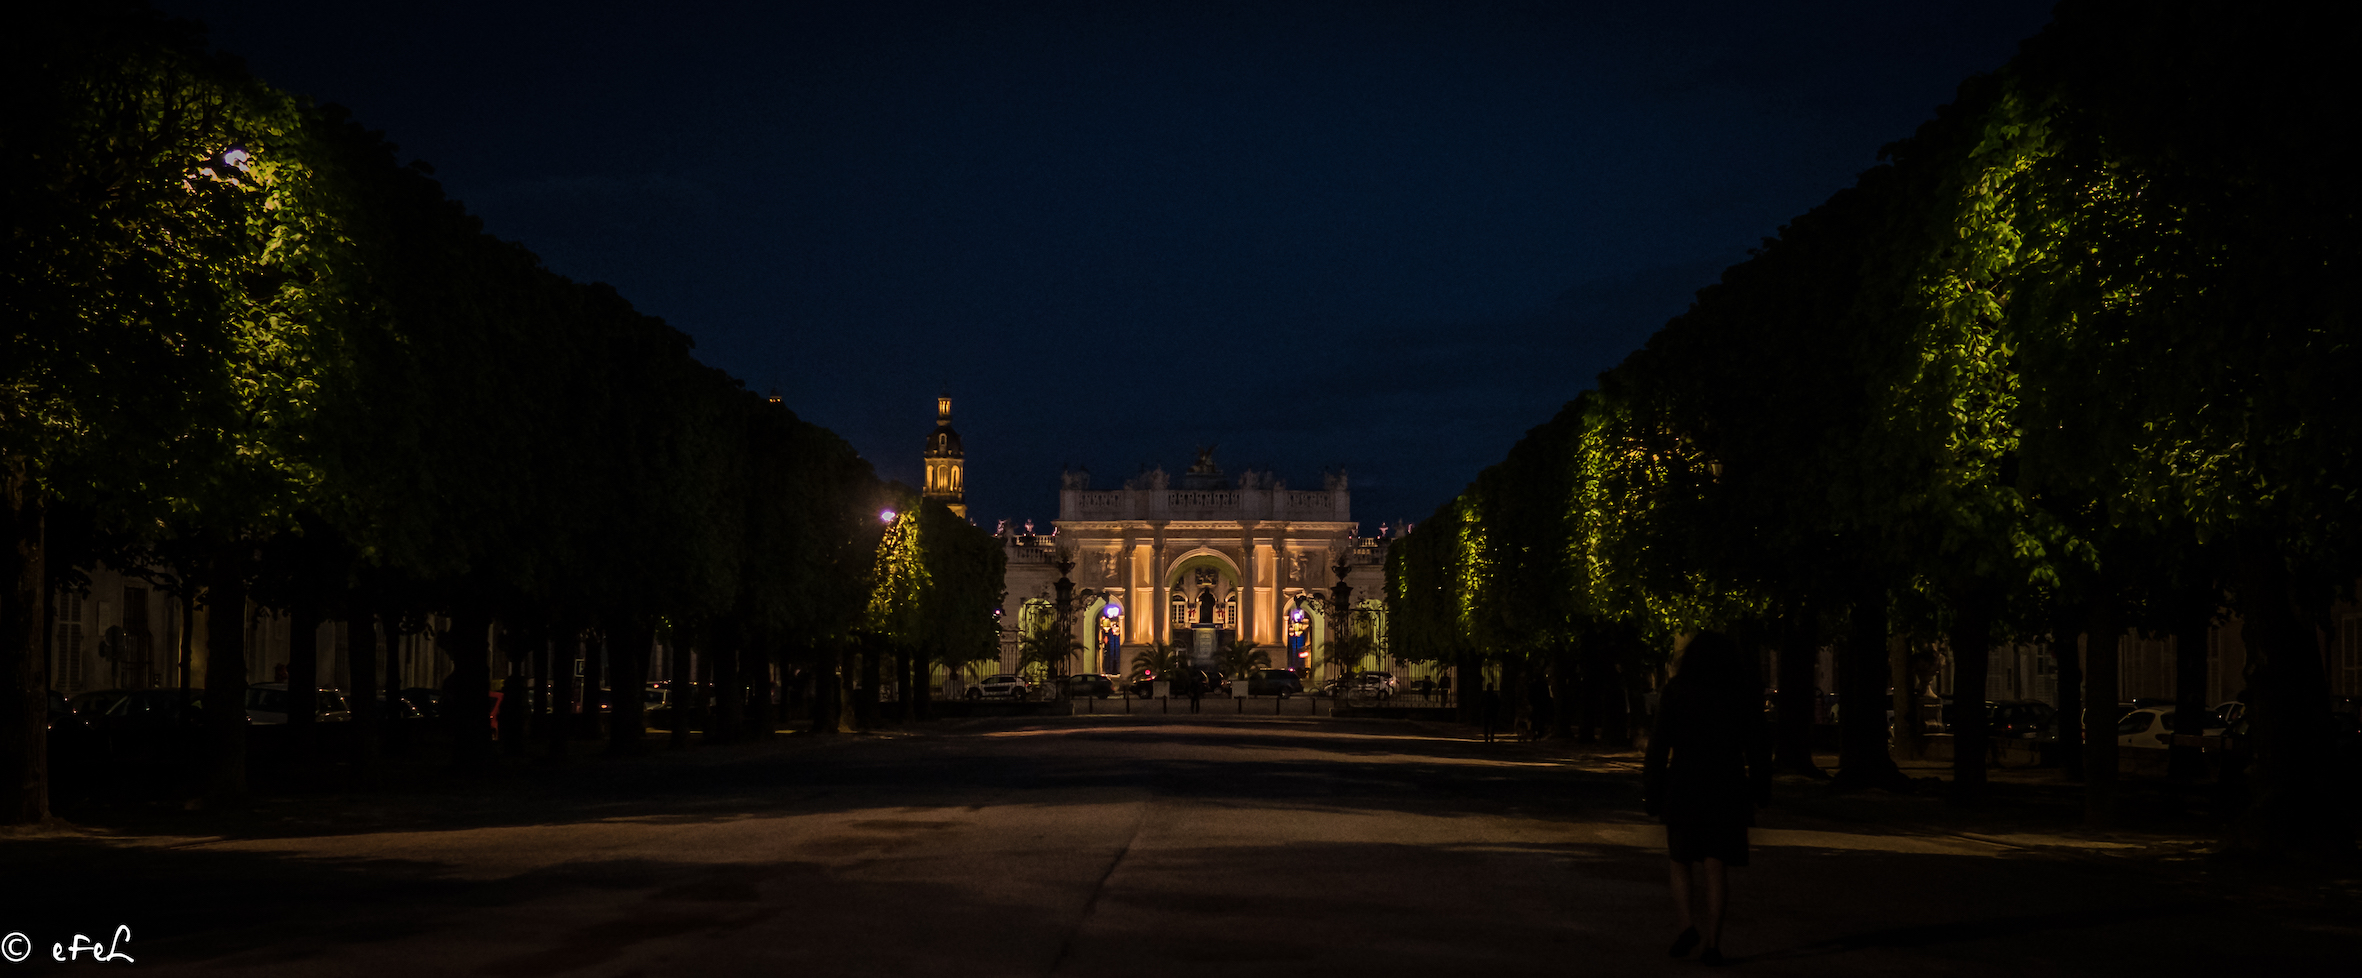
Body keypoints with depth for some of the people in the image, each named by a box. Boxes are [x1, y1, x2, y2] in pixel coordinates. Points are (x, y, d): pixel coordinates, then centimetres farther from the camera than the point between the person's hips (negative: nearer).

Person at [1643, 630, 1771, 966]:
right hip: (1728, 790, 1)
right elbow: (1758, 748, 2)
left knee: (1682, 862, 14)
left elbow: (1659, 745, -3)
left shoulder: (1678, 691, -1)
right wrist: (1759, 795, 11)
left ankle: (1688, 925, -5)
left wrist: (1652, 792, 2)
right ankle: (1713, 944, -2)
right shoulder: (1744, 696, 3)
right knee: (1715, 868, 4)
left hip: (1684, 788, -1)